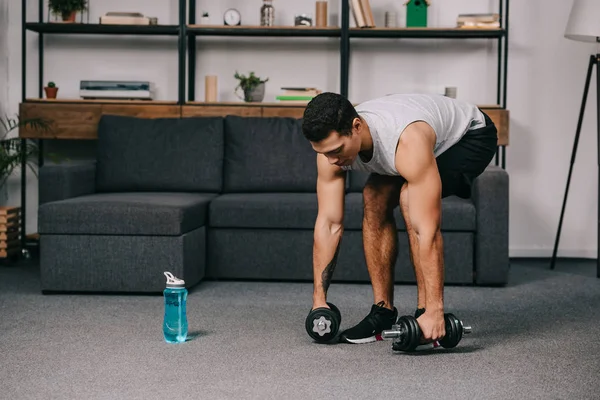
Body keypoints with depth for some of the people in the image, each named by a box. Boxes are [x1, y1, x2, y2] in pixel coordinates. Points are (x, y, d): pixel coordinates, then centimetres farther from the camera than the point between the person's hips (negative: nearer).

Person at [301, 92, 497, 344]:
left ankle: (425, 314, -17)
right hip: (436, 135, 7)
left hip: (471, 135, -7)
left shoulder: (408, 143, -44)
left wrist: (434, 311, -44)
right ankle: (384, 312, 1)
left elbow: (427, 231, -44)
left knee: (411, 199, -28)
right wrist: (319, 300, -18)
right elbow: (328, 223, -17)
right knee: (374, 200, -10)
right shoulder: (333, 142, -24)